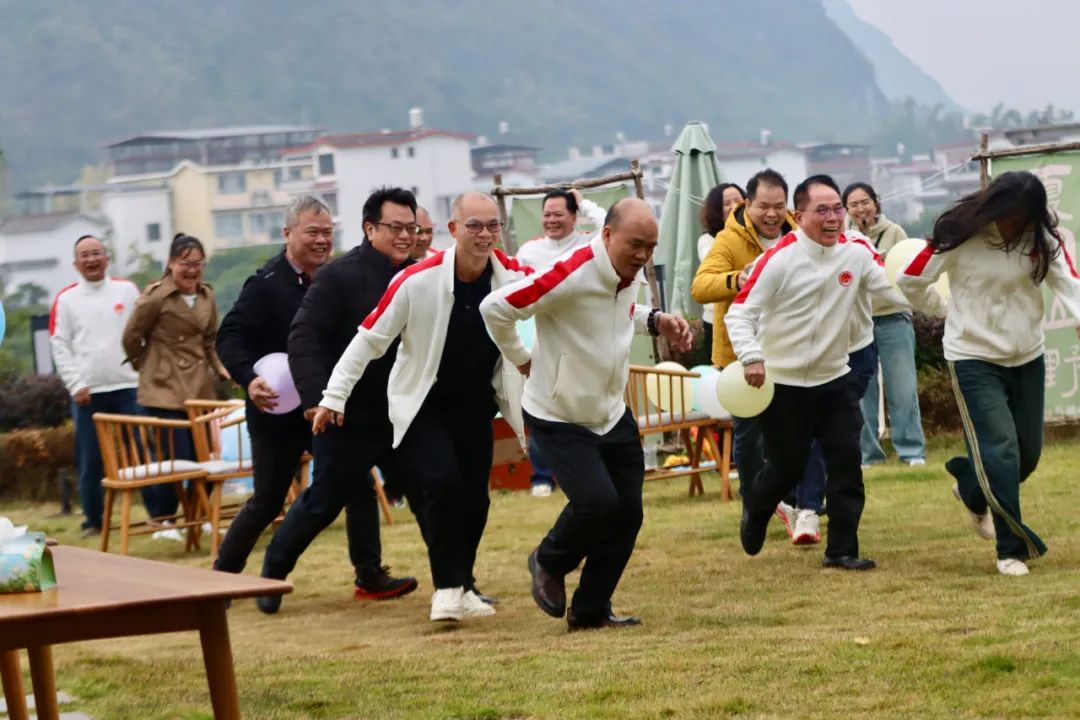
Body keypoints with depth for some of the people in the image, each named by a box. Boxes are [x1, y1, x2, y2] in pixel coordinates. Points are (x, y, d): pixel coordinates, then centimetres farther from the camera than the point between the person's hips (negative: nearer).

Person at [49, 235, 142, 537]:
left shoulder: (127, 290, 6)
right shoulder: (66, 299, 4)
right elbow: (59, 345, 1)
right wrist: (76, 384, -7)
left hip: (129, 387, 0)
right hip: (87, 392, 0)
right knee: (89, 460, 2)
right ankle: (93, 521, 11)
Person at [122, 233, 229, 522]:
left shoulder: (207, 297, 10)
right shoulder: (156, 297, -9)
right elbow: (131, 337, -2)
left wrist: (220, 367, 5)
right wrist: (147, 367, 9)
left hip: (201, 390, 6)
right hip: (165, 392, -6)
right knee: (175, 459, -9)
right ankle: (163, 519, 6)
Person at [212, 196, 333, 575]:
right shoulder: (267, 284, -12)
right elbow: (229, 338, -17)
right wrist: (248, 379, -33)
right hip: (278, 413, -4)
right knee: (267, 502, 4)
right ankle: (221, 575, 21)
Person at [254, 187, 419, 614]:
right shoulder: (340, 276, -13)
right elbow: (304, 340, -19)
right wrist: (316, 397, -29)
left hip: (399, 414, 6)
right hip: (348, 417, -6)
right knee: (324, 501, 1)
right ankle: (271, 575, 19)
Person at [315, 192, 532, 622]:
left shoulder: (515, 276, -11)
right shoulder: (418, 281, -20)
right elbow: (369, 339, -13)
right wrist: (333, 397, -12)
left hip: (477, 406, 4)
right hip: (425, 406, -4)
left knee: (474, 498, 7)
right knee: (441, 483, -21)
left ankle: (463, 587, 25)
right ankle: (447, 588, -12)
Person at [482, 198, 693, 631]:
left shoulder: (631, 273, -1)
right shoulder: (571, 277, -27)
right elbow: (496, 307, -24)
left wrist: (655, 321, 1)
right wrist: (521, 359, -10)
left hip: (612, 415, 8)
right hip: (558, 418, -8)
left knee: (627, 513, 3)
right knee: (597, 501, -20)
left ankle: (591, 611, 17)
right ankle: (549, 563, 12)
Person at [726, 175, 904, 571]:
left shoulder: (856, 253, -3)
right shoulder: (780, 258, -17)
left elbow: (897, 288, -4)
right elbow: (740, 311, -17)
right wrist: (751, 356, -32)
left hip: (835, 379, 4)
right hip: (782, 383, -4)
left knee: (847, 460, -5)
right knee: (786, 466, 6)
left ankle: (842, 549, 4)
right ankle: (754, 513, 38)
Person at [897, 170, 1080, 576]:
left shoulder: (1043, 237, -6)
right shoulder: (959, 236, -16)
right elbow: (910, 280, -5)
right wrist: (947, 311, 2)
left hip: (1028, 358, 5)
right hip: (974, 359, -5)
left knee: (1028, 453, 13)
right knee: (1000, 453, -12)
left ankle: (972, 490, 43)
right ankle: (1013, 549, -1)